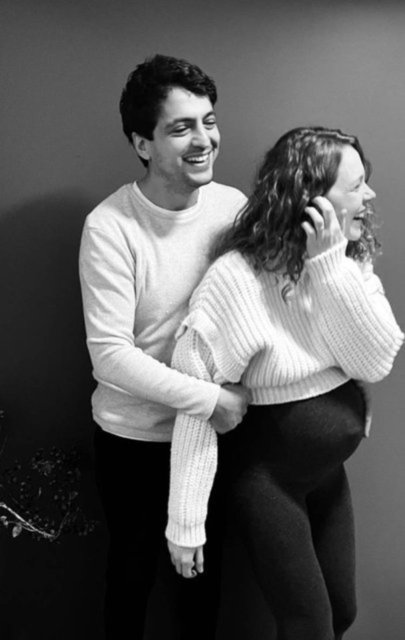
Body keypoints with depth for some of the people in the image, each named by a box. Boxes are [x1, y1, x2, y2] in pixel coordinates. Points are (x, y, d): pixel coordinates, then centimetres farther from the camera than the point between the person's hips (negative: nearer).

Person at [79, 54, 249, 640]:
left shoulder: (233, 205, -8)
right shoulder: (110, 228, -21)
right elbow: (110, 354, -24)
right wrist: (210, 399, -25)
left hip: (212, 428, 4)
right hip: (134, 437, -3)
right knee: (134, 568, 20)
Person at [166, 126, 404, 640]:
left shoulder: (350, 260, -5)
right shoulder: (238, 278, -26)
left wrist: (332, 265, -24)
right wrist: (186, 523, -19)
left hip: (327, 470, 7)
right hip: (265, 478, -6)